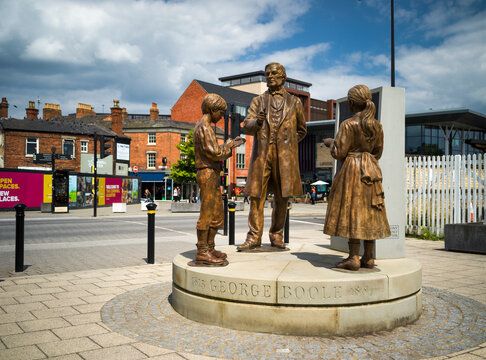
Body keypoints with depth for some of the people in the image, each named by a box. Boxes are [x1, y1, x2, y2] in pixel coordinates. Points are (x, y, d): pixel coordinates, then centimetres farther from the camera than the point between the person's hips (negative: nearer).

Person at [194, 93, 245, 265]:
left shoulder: (204, 127, 20)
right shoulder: (204, 127, -13)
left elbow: (216, 152, 22)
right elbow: (214, 153, -20)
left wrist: (230, 144, 13)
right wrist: (229, 145, -5)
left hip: (213, 175, 10)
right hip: (207, 174, -10)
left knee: (217, 215, 12)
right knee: (207, 213, -8)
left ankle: (210, 248, 18)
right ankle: (202, 252, -5)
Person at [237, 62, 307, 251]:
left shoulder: (294, 102, 13)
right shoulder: (258, 101, 12)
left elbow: (301, 129, 22)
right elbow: (247, 126, -1)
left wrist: (287, 144, 9)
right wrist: (257, 122, -23)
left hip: (284, 156, 0)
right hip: (261, 154, 0)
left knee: (281, 197, 4)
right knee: (257, 195, -4)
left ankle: (276, 235, 16)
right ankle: (254, 236, 2)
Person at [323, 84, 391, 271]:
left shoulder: (348, 124, -13)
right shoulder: (377, 126, 6)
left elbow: (339, 153, -13)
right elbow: (377, 152, 12)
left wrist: (331, 142, 6)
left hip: (351, 171, -6)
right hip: (371, 170, 6)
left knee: (351, 212, -2)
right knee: (369, 213, 9)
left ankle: (354, 258, -1)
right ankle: (369, 258, 14)